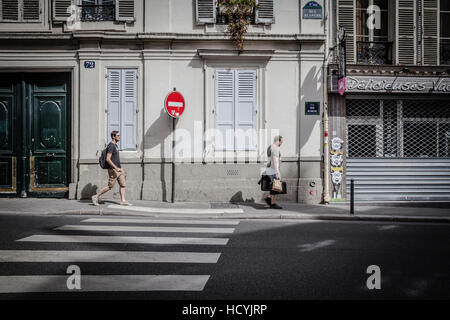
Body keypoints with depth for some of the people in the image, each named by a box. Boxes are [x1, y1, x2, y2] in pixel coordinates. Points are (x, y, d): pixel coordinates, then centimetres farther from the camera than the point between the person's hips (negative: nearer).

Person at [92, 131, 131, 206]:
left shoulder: (115, 145, 15)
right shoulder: (111, 146, -15)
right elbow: (108, 159, -23)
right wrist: (116, 168, -26)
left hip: (119, 169, 9)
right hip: (113, 170, -9)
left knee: (123, 185, 3)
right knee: (110, 186, -2)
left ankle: (123, 201, 4)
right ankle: (96, 197, 9)